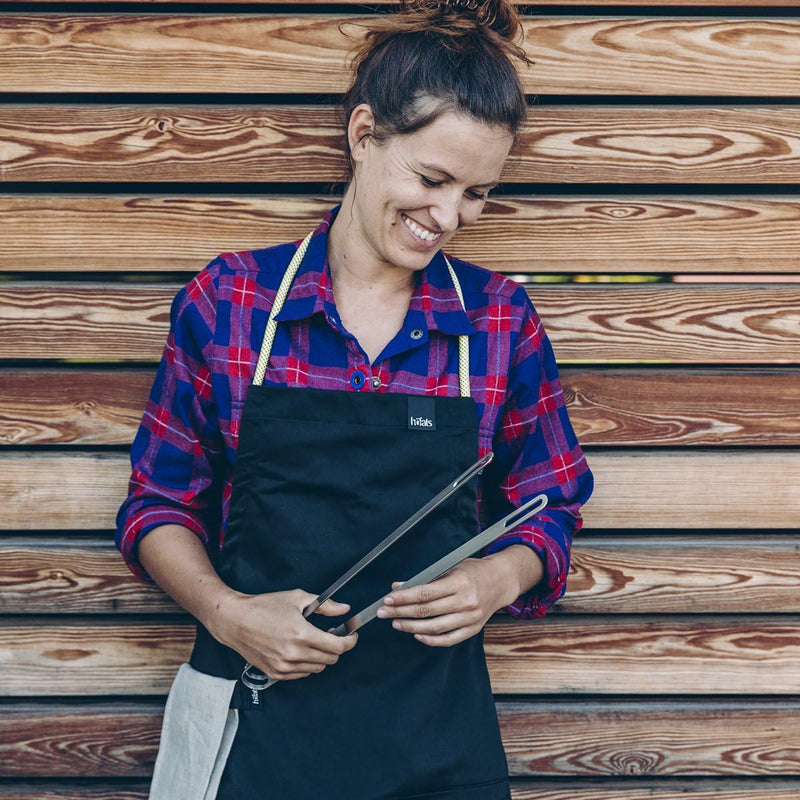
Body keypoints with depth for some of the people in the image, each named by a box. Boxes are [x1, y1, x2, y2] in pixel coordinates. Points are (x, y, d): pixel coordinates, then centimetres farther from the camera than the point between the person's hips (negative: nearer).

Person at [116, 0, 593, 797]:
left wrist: (501, 578, -11)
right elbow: (159, 507, 3)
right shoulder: (227, 301, -2)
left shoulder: (501, 320, 2)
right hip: (254, 725, -1)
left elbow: (548, 511, 10)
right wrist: (228, 613, -14)